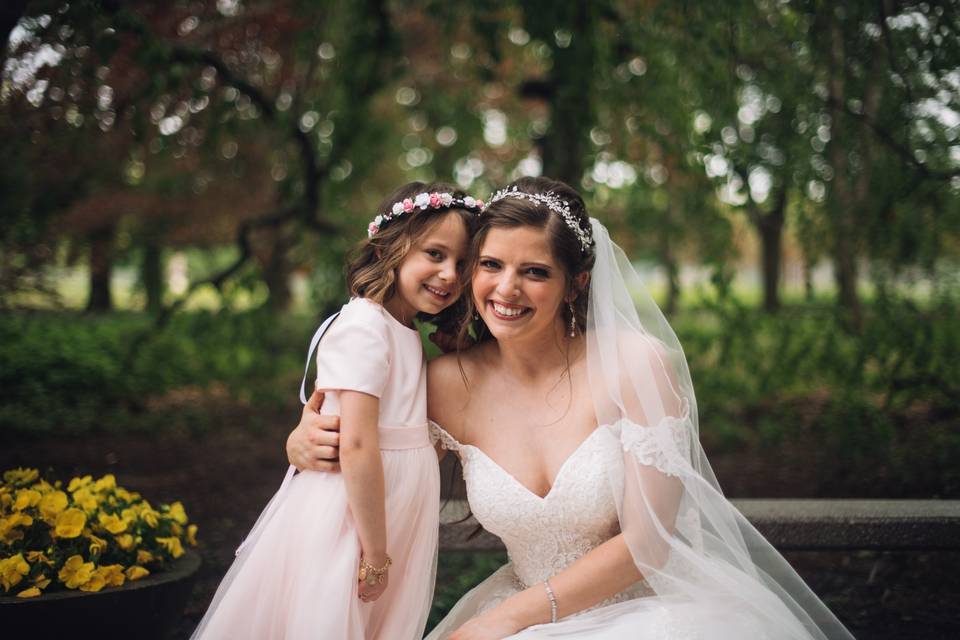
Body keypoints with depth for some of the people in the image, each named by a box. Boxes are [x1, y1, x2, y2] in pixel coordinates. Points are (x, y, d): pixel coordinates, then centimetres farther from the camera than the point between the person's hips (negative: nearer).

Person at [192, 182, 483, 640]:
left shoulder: (408, 335, 11)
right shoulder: (364, 325, -18)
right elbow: (357, 447, -23)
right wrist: (376, 553, -19)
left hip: (393, 516, 9)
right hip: (347, 519, -9)